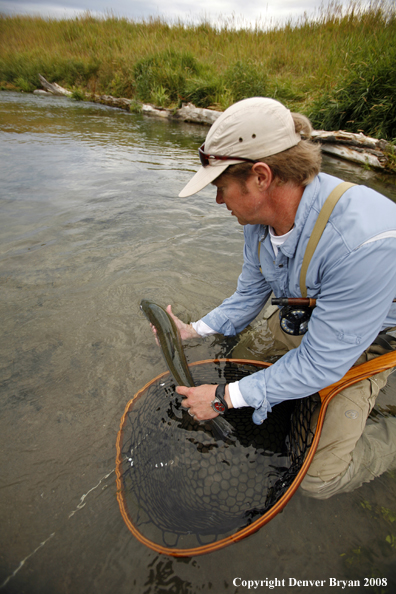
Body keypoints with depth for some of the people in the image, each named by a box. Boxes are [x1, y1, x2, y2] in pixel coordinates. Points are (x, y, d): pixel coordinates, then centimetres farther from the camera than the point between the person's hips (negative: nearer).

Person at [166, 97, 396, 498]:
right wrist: (193, 330, -9)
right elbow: (249, 296, 0)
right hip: (309, 321, 7)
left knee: (320, 478, -8)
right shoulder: (259, 217, -15)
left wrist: (225, 398, -27)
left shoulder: (362, 241, -40)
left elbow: (321, 363, -33)